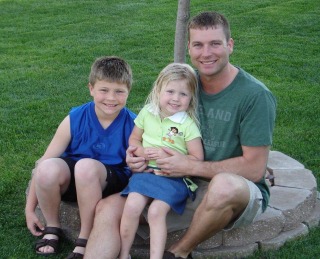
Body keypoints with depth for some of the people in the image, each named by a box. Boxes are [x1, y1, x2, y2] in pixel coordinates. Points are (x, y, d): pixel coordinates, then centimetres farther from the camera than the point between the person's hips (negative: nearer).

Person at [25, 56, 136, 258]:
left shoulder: (133, 125, -10)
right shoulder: (75, 119, -10)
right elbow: (45, 161, -7)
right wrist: (30, 209, -6)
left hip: (110, 183, -1)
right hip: (71, 181, 2)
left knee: (86, 166, -35)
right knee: (48, 169, -32)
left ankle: (85, 239, -16)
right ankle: (52, 228, -2)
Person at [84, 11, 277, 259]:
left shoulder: (255, 95, -14)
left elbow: (254, 168, -16)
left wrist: (190, 166, -20)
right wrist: (138, 154, -8)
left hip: (240, 193, -5)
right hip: (185, 187, 5)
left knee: (224, 185, -41)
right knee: (109, 208, -12)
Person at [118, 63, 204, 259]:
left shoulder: (188, 124, -6)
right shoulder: (147, 112, 7)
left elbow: (197, 158, -7)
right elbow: (133, 139, 17)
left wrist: (168, 157, -16)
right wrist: (142, 152, -6)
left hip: (174, 177, -3)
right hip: (146, 171, 3)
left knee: (156, 211, -24)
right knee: (131, 207, -17)